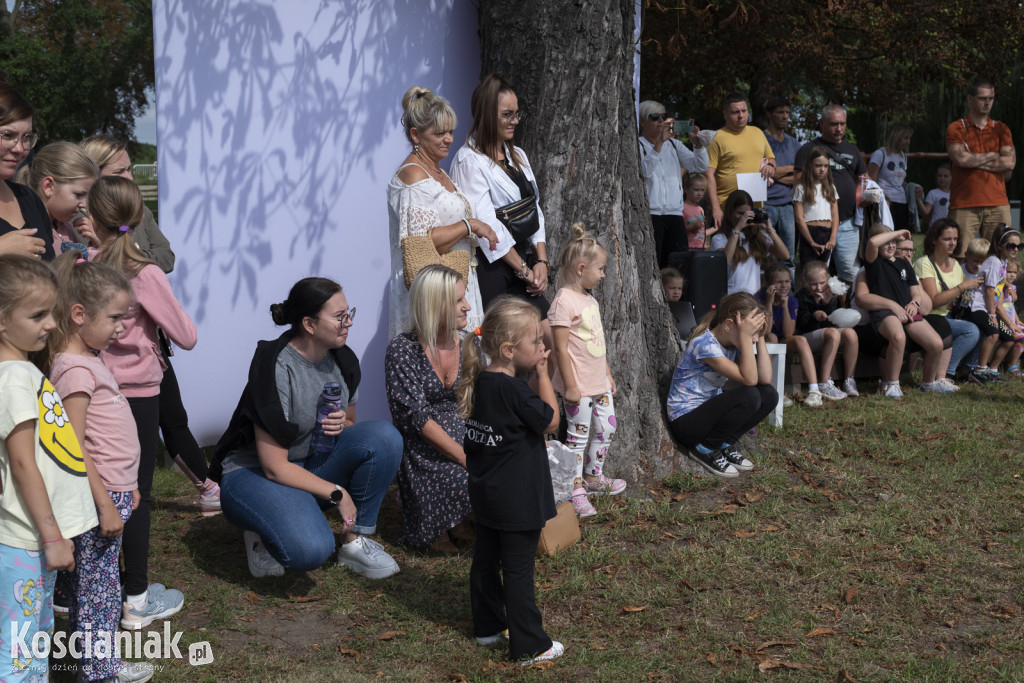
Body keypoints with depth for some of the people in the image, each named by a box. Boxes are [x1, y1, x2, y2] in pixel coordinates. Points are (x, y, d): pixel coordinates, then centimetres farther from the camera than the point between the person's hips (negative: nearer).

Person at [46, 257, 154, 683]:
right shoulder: (75, 369, -18)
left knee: (94, 585, 16)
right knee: (98, 588, 0)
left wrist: (127, 484, 22)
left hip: (113, 489, 9)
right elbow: (74, 447, -21)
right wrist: (105, 504, -20)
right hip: (100, 495, -9)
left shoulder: (87, 360, 11)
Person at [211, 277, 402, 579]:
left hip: (311, 466, 7)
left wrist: (342, 426, -9)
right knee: (310, 550, -35)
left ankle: (355, 541, -8)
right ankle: (263, 534, 0)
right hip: (254, 473, -7)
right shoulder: (275, 367, -23)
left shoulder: (343, 360, -2)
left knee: (384, 436, -20)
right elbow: (275, 467, -22)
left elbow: (351, 426, 16)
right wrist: (337, 493, -19)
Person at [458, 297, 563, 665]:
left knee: (486, 560, 18)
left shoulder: (479, 382, 2)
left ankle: (488, 626, 33)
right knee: (518, 572, 0)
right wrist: (542, 373, -11)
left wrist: (536, 375, 2)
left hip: (485, 496, 9)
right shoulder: (513, 390, -24)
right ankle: (530, 647, 9)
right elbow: (550, 421, -13)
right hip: (517, 501, -9)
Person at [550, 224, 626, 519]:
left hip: (599, 382, 9)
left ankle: (594, 476, 34)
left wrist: (608, 374, 21)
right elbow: (561, 348, -20)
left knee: (606, 427, 17)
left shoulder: (590, 299, 11)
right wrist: (570, 385, -20)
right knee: (578, 434, 0)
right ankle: (576, 490, 10)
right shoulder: (564, 301, -18)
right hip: (578, 385, -9)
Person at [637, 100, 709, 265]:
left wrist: (697, 143, -5)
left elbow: (700, 167, 11)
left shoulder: (674, 144, 19)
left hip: (675, 214, 5)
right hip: (649, 214, -5)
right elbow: (644, 171, -16)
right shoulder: (637, 146, 3)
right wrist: (659, 142, -20)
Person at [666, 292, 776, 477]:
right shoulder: (705, 344, -23)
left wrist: (760, 338, -8)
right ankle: (705, 448, -10)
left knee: (769, 394, -6)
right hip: (685, 422, -9)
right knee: (749, 396, -28)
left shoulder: (732, 344, 3)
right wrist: (745, 337, -29)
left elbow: (765, 378, -6)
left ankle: (725, 444, 3)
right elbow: (749, 379, -27)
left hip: (709, 410, 9)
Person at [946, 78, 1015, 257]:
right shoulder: (956, 128, 6)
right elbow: (961, 159, -11)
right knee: (959, 258, -7)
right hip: (964, 205, -3)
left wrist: (974, 160, -4)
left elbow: (1010, 162, 1)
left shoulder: (1001, 129, 15)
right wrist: (992, 155, 1)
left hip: (997, 204, 3)